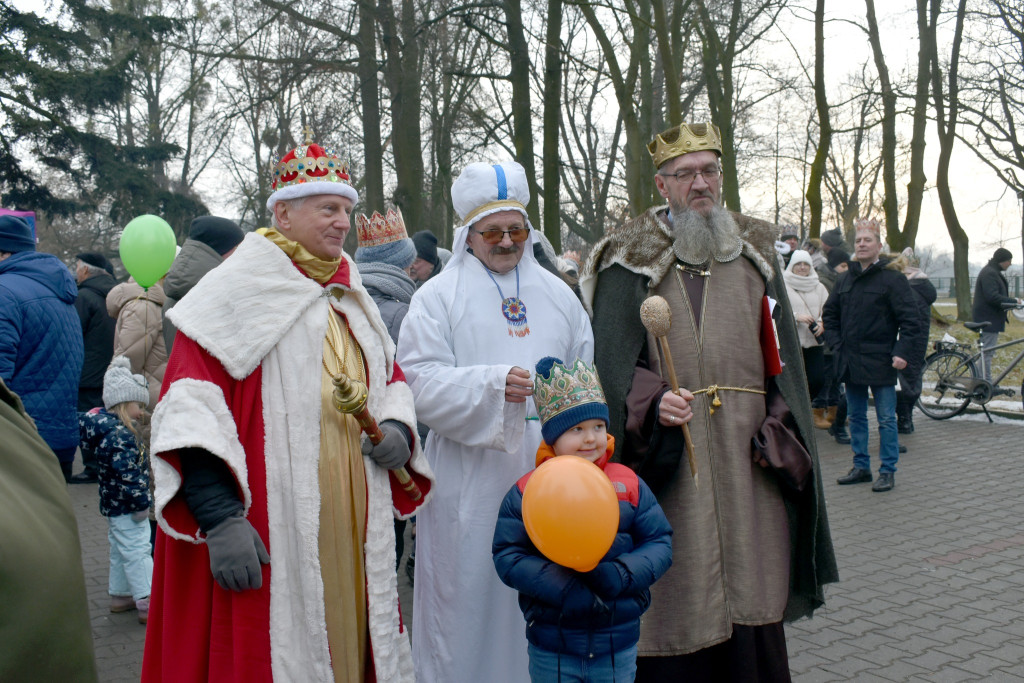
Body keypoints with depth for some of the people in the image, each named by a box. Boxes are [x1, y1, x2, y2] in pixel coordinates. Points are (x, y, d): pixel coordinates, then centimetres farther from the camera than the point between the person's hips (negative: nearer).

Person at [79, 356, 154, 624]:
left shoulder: (105, 422, 8)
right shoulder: (119, 434, -24)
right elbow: (126, 474, -28)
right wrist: (140, 503, -21)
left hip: (113, 503, 10)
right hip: (125, 506, -10)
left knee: (120, 551, 20)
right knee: (137, 552, -6)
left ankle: (120, 595, 33)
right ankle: (148, 604, -2)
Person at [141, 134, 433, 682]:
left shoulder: (351, 301, 16)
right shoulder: (236, 292, -6)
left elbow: (390, 379, 24)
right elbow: (191, 407, -14)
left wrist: (398, 429, 1)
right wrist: (218, 516, -23)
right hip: (267, 537, -6)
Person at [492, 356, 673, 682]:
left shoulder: (630, 485, 0)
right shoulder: (526, 491, -6)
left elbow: (660, 542, 0)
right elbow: (508, 556, -9)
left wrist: (620, 576, -18)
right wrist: (565, 588, -21)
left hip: (619, 643, 2)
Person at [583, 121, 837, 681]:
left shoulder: (753, 253, 14)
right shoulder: (632, 262, 3)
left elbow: (781, 356, 14)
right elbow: (612, 361, -4)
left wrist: (782, 430, 2)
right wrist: (652, 401, -22)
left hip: (748, 456, 3)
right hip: (669, 460, -3)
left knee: (749, 600, 8)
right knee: (679, 599, 1)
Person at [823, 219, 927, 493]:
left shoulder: (892, 278, -6)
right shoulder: (845, 279, 11)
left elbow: (910, 319, -9)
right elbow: (830, 314, 21)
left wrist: (901, 352, -16)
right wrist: (837, 344, 9)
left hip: (880, 362, -6)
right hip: (850, 362, 6)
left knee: (886, 419, 0)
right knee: (856, 416, 12)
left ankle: (887, 471, 8)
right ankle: (861, 467, 22)